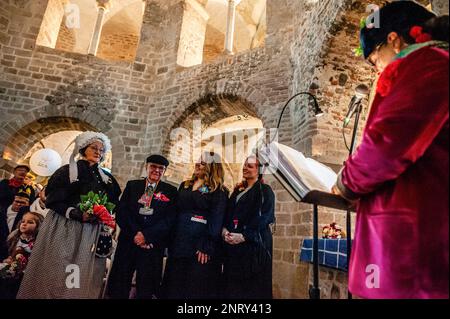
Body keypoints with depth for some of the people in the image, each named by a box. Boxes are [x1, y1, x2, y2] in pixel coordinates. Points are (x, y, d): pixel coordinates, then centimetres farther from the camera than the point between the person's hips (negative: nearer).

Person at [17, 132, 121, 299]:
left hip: (92, 233, 3)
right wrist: (77, 214, -18)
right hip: (64, 230, -3)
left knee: (85, 276, 5)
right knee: (58, 273, -1)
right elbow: (53, 200, -7)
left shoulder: (107, 177, 11)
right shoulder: (67, 171, -2)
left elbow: (113, 203, 15)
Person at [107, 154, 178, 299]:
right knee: (119, 288, 6)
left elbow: (169, 219, -4)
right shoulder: (132, 185, 10)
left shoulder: (171, 191, 5)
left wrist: (146, 235, -13)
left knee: (146, 289, 6)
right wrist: (135, 233, -10)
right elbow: (121, 212, 2)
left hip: (153, 245, -1)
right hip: (128, 241, 2)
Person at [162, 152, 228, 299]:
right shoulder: (184, 186, 14)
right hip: (178, 244, 6)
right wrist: (170, 240, 8)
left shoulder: (218, 191, -4)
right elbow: (175, 212, 14)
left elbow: (216, 221, -11)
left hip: (200, 248, -5)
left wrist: (207, 247, -19)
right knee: (174, 287, 13)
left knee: (198, 289, 4)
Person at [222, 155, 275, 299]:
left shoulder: (265, 191, -3)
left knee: (253, 285, 0)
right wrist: (224, 229, -7)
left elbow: (263, 218, -13)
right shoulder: (238, 190, 17)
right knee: (232, 282, 8)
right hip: (233, 242, 6)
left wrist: (244, 236, -21)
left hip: (253, 242, -6)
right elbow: (228, 212, 12)